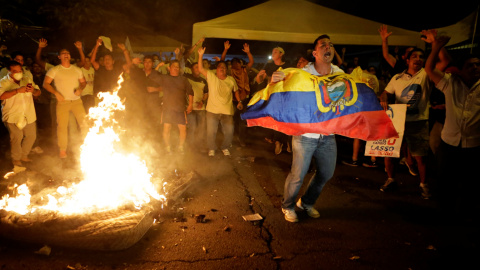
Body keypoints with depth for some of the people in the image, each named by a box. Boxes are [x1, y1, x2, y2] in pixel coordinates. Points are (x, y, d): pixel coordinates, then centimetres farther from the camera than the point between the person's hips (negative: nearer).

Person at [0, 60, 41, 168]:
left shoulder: (28, 80, 12)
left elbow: (38, 92, 10)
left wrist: (33, 90, -14)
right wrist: (18, 91, -28)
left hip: (28, 115, 5)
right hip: (12, 116, -5)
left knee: (31, 136, 11)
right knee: (16, 138, -4)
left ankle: (23, 155, 32)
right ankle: (16, 159, 15)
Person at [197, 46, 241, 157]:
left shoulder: (231, 79, 7)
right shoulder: (211, 76, 0)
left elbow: (236, 90, 18)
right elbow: (200, 69, -10)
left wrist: (239, 101, 7)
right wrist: (200, 55, -19)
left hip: (227, 111, 2)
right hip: (212, 110, -1)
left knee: (229, 132, 4)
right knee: (211, 132, 4)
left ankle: (225, 147, 29)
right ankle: (211, 149, 26)